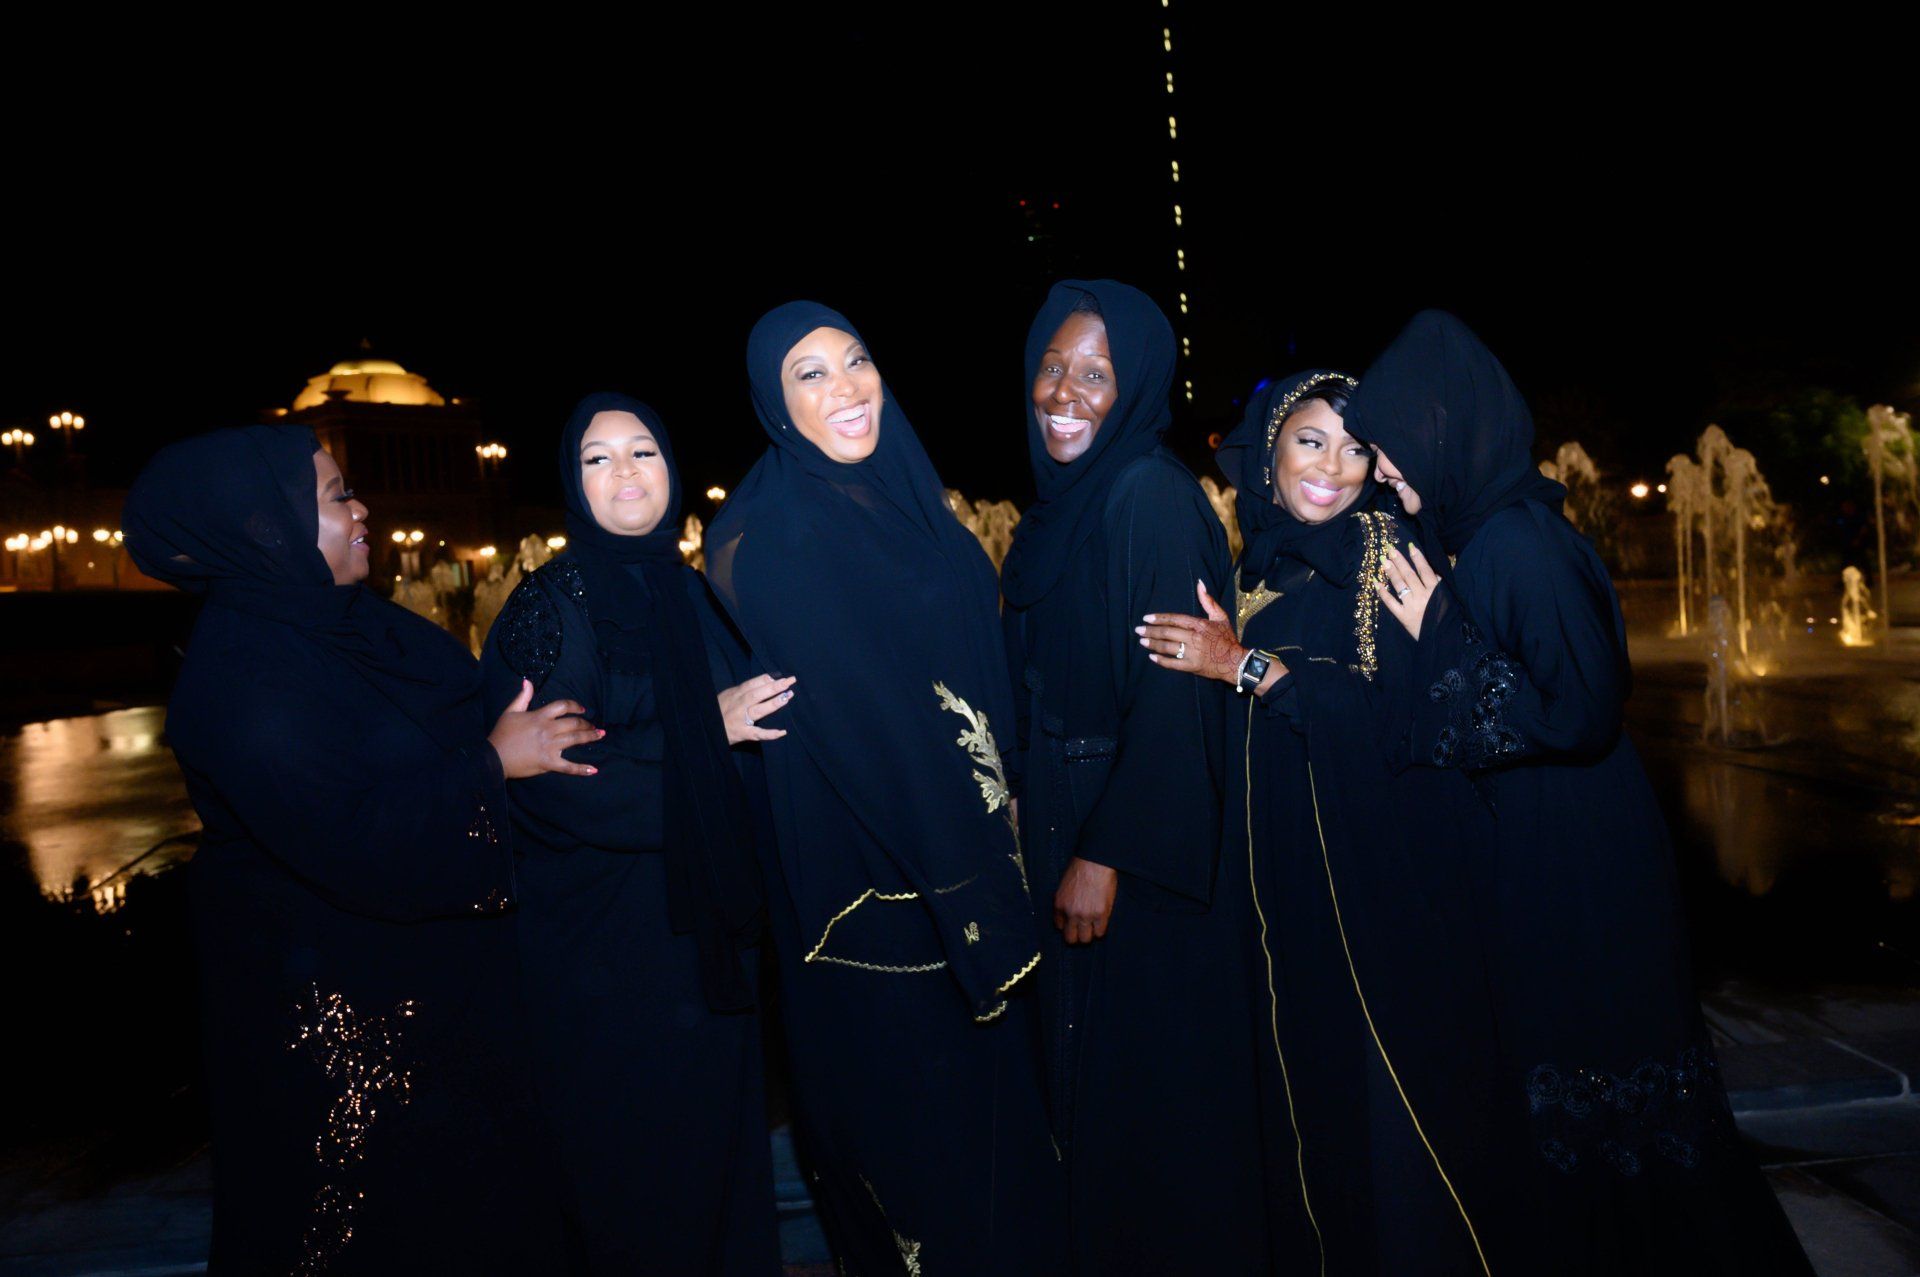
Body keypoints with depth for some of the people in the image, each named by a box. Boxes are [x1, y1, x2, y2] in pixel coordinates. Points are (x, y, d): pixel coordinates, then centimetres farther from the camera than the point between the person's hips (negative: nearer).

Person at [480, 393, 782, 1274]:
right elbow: (538, 775, -18)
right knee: (628, 1162, 6)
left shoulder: (690, 596, 9)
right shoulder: (551, 604, -9)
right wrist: (710, 732, -16)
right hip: (603, 942, -5)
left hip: (702, 927, 5)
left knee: (717, 1135, 14)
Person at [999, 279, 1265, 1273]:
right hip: (1060, 822, 8)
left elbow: (1174, 689, -21)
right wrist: (1050, 842, 13)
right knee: (1084, 1068, 19)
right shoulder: (1055, 508, 11)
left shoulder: (1153, 496, -15)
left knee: (1154, 1075, 6)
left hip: (1143, 850, -8)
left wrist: (1108, 855, -23)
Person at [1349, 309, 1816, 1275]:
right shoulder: (1473, 533, 6)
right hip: (1529, 860, 9)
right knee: (1563, 1088, 21)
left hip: (1580, 870, -9)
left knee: (1602, 1099, 6)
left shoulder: (1517, 539, -21)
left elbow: (1583, 712, -24)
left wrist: (1441, 639, -20)